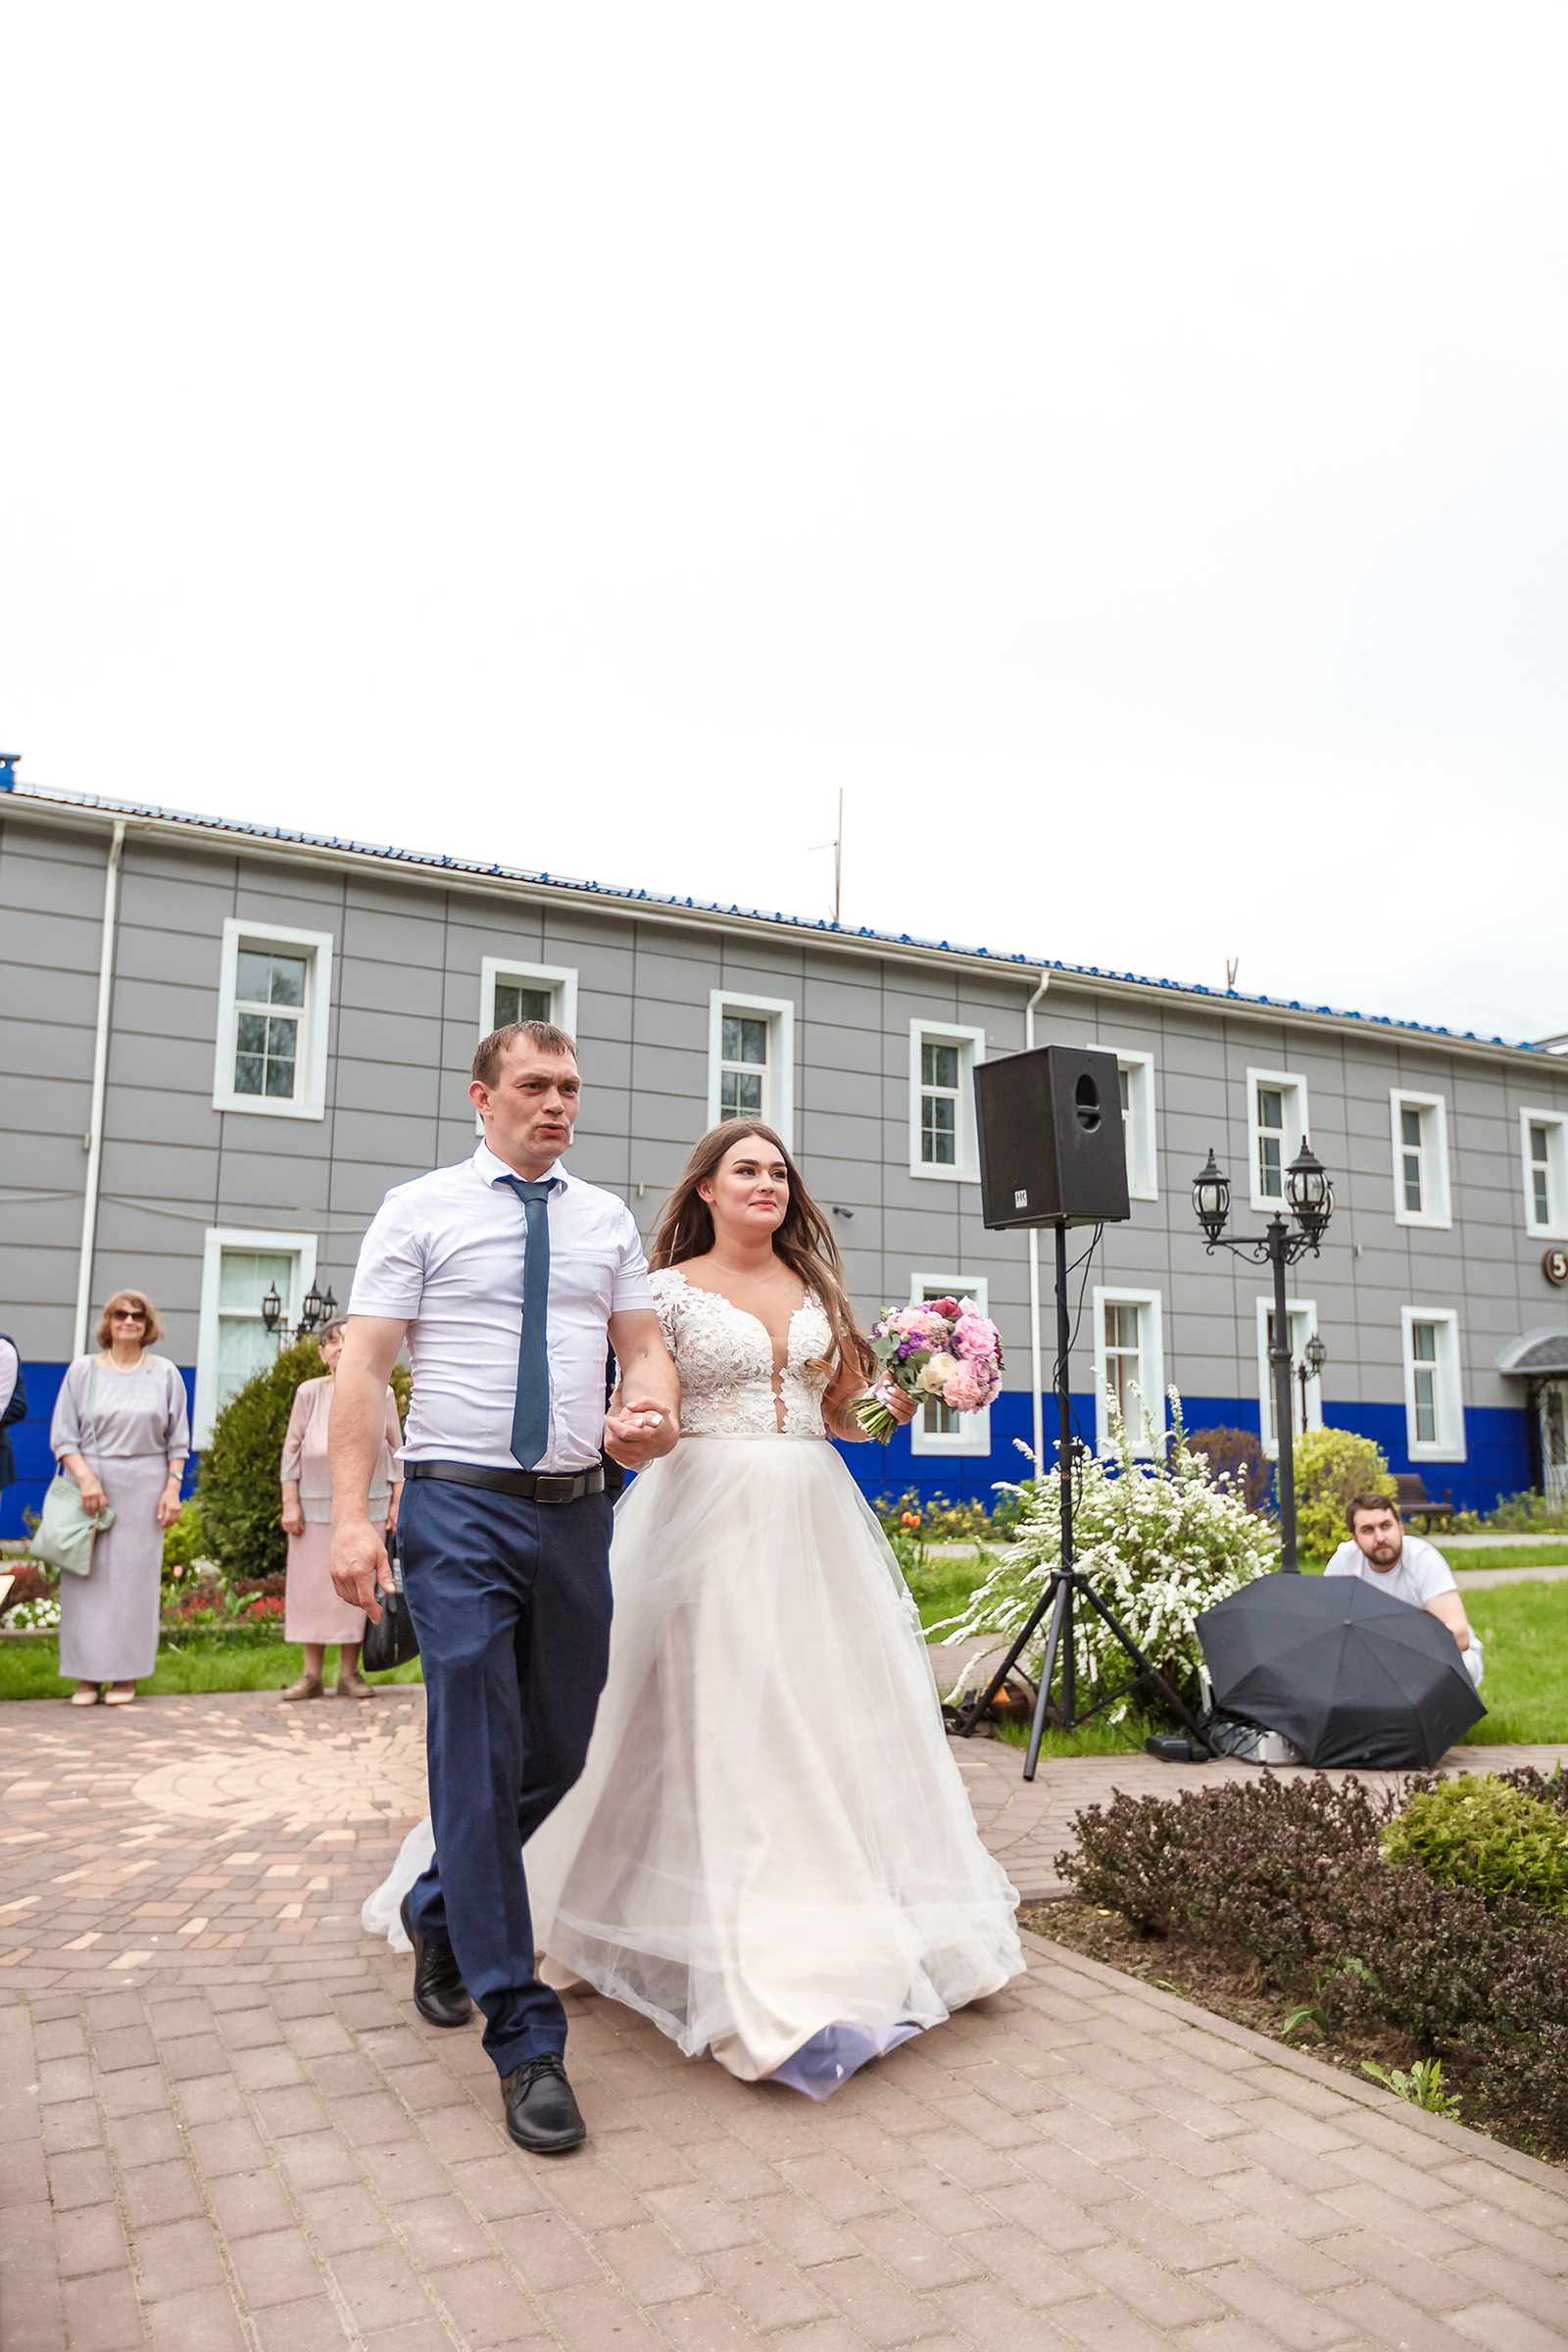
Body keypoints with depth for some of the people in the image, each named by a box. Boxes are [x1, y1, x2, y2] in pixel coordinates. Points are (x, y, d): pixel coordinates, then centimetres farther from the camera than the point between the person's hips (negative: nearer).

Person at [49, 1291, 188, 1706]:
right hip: (91, 1481, 0)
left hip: (144, 1485, 0)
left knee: (135, 1575, -1)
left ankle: (126, 1675, 7)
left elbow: (178, 1439, 9)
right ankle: (88, 1675, 7)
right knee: (88, 1577, -2)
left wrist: (173, 1487, -2)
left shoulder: (164, 1374, 8)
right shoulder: (83, 1370, 6)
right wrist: (85, 1478, -11)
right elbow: (63, 1435, 3)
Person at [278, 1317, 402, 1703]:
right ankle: (311, 1675, 11)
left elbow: (396, 1451, 7)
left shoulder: (381, 1395, 5)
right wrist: (290, 1504, 0)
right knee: (313, 1586, 2)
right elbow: (292, 1450, 6)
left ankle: (349, 1673, 10)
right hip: (316, 1506, 0)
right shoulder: (309, 1393, 5)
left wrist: (398, 1502, 1)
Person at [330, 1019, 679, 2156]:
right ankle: (526, 2041, 6)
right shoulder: (420, 1209, 0)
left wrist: (651, 1409, -12)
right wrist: (352, 1514, -14)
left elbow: (646, 1346, 11)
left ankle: (441, 1910, 42)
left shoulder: (608, 1219, 11)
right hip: (460, 1508, -4)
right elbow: (363, 1365, -5)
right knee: (480, 1763, -4)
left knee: (558, 1754, 14)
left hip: (576, 1509, 5)